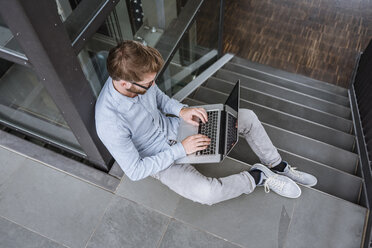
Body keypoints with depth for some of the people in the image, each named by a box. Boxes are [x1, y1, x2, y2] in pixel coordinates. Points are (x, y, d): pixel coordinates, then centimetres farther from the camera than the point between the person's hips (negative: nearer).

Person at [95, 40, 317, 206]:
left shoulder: (135, 77, -17)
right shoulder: (109, 123, -34)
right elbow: (135, 171, -25)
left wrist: (181, 110, -14)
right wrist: (181, 150, -26)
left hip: (172, 126, 6)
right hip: (160, 160, -6)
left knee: (247, 117, -1)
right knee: (206, 192, -35)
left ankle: (277, 166, 20)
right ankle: (257, 177, -6)